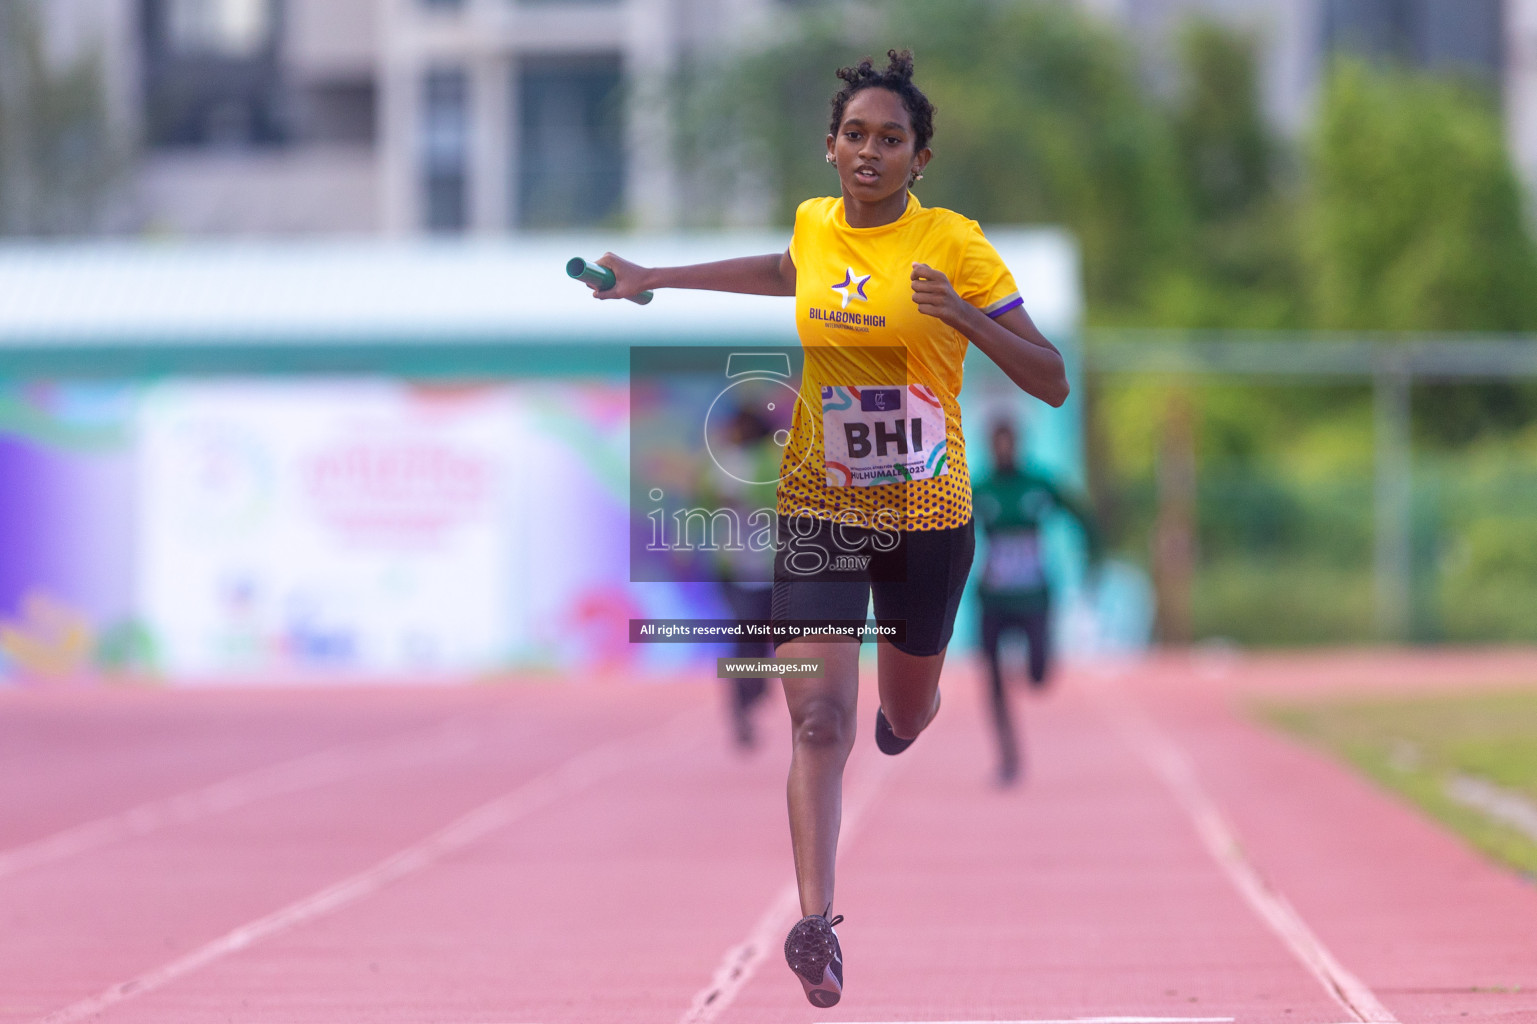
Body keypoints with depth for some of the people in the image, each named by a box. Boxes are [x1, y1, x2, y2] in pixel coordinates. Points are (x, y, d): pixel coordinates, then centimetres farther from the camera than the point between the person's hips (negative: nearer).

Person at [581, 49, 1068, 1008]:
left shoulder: (954, 245, -11)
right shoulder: (815, 226, 1)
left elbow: (1052, 382, -11)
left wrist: (963, 317, -27)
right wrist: (654, 279, 30)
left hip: (928, 512, -1)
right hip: (820, 506, 1)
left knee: (905, 718, 20)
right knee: (819, 717, -15)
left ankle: (909, 695, 58)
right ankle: (816, 922, -18)